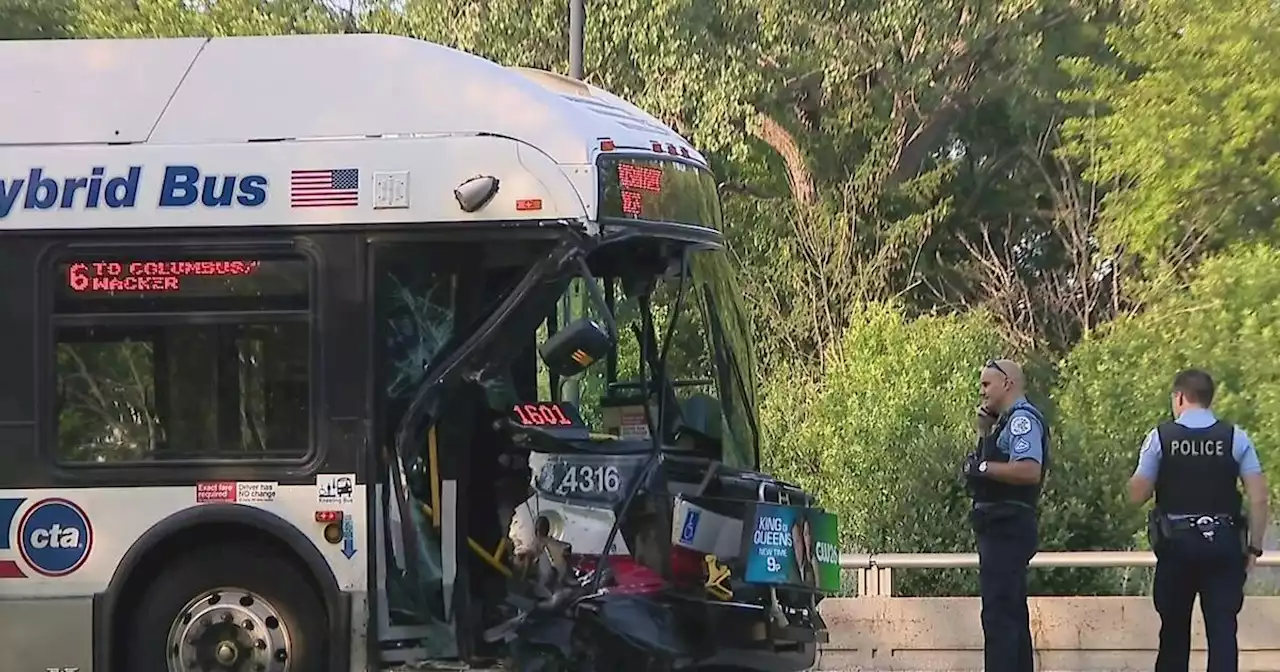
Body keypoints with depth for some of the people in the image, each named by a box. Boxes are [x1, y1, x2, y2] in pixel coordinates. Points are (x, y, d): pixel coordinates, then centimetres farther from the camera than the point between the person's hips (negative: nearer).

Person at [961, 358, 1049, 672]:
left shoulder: (1022, 419, -12)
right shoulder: (1007, 420, 20)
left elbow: (1029, 470, -26)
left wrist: (983, 466, -22)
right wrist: (984, 433, 12)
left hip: (1007, 528, -11)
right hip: (1002, 527, 11)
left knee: (998, 613, -14)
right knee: (1011, 613, 16)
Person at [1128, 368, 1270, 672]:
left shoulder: (1161, 437, -4)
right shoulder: (1235, 437, -1)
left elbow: (1137, 495, -1)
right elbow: (1258, 499, -5)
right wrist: (1254, 547, 4)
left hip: (1177, 543, 0)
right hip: (1224, 543, 0)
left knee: (1174, 628, 13)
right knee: (1222, 628, 0)